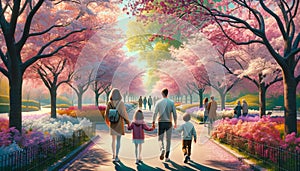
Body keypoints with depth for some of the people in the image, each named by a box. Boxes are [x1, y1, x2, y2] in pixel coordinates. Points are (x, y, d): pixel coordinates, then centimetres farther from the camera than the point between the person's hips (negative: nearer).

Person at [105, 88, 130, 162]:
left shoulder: (109, 103, -6)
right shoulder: (121, 103, -14)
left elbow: (106, 114, -2)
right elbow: (124, 113, -13)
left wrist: (108, 122, 17)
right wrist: (128, 122, 1)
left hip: (112, 123, 3)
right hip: (119, 123, -3)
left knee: (113, 140, 18)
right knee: (118, 140, 2)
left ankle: (113, 154, 30)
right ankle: (116, 156, -5)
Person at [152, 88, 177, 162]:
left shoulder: (158, 102, -2)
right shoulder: (171, 102, -1)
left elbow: (155, 113, -6)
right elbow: (174, 113, -1)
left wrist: (153, 122, 0)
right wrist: (175, 123, 9)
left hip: (161, 122, -1)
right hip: (169, 123, 1)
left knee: (160, 139, 11)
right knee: (168, 140, 10)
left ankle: (162, 149, -19)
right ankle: (167, 157, 13)